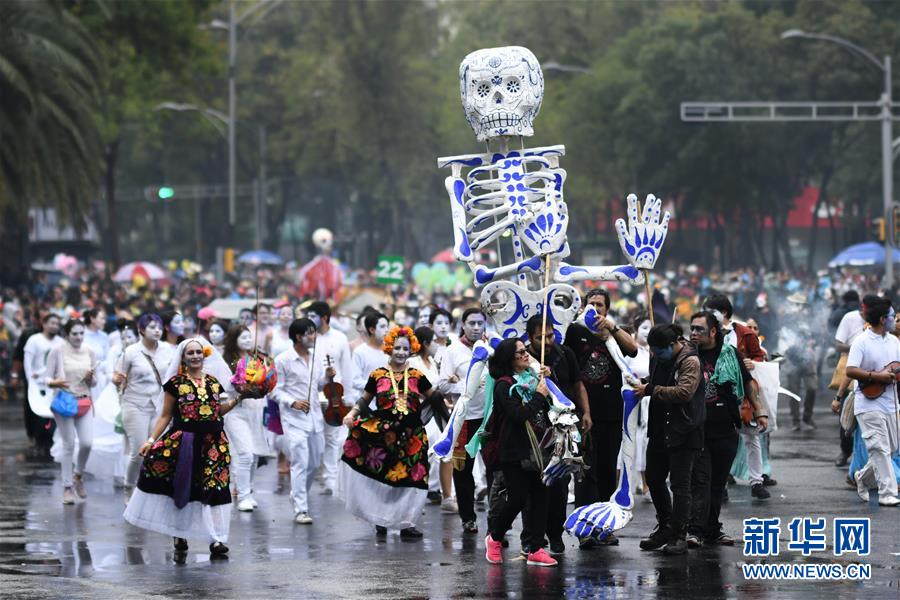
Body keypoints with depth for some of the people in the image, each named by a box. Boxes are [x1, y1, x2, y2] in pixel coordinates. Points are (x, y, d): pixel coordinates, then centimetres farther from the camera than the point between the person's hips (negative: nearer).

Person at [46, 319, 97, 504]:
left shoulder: (89, 352, 7)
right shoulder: (58, 352, -5)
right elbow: (47, 378, -4)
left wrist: (90, 378, -9)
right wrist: (55, 382, -25)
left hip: (84, 403, 3)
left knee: (87, 442, -8)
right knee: (69, 445, -2)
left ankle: (78, 475, 20)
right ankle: (67, 487, 7)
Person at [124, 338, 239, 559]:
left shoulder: (214, 382, 11)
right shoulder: (175, 383, 1)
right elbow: (166, 415, 3)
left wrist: (236, 401, 4)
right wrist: (151, 439, -5)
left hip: (212, 443, 3)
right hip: (182, 443, -3)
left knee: (214, 490, -1)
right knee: (181, 491, -4)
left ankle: (216, 540, 3)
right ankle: (179, 540, 8)